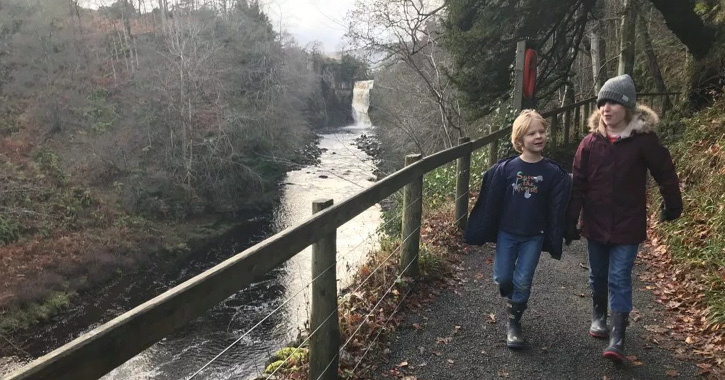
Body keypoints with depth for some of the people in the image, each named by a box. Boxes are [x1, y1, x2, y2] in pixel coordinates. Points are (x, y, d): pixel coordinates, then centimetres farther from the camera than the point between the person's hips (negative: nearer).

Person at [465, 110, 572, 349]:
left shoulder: (553, 172, -8)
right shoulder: (505, 168, -9)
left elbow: (557, 210, -5)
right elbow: (490, 202, -5)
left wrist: (555, 241, -7)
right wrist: (481, 234, -3)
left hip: (534, 237, 0)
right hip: (506, 234, 1)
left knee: (522, 281, 3)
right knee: (502, 278, 7)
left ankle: (514, 323, 22)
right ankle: (513, 300, 41)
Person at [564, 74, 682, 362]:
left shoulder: (644, 139, -12)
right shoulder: (590, 142, -5)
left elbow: (665, 174, 0)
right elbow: (577, 186, -4)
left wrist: (672, 207, 8)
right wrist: (570, 224, -4)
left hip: (627, 226, -3)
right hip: (595, 225, 3)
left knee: (619, 279, -4)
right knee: (597, 276, 17)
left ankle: (617, 339, 1)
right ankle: (598, 317, 39)